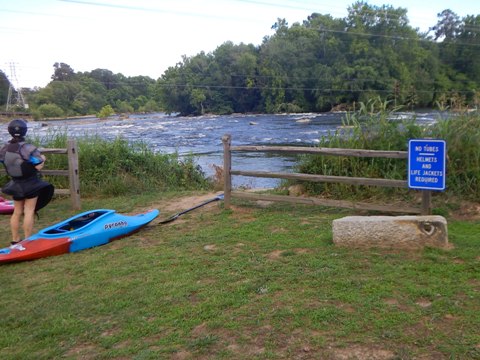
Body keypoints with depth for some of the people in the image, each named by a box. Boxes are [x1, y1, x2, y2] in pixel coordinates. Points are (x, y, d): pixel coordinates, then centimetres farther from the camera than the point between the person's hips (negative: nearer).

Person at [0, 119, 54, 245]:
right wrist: (42, 158, -1)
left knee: (17, 212, 14)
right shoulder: (29, 148, -19)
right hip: (30, 184, -5)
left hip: (16, 185, 5)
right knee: (29, 212, 0)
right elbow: (38, 167, -20)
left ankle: (15, 240, 22)